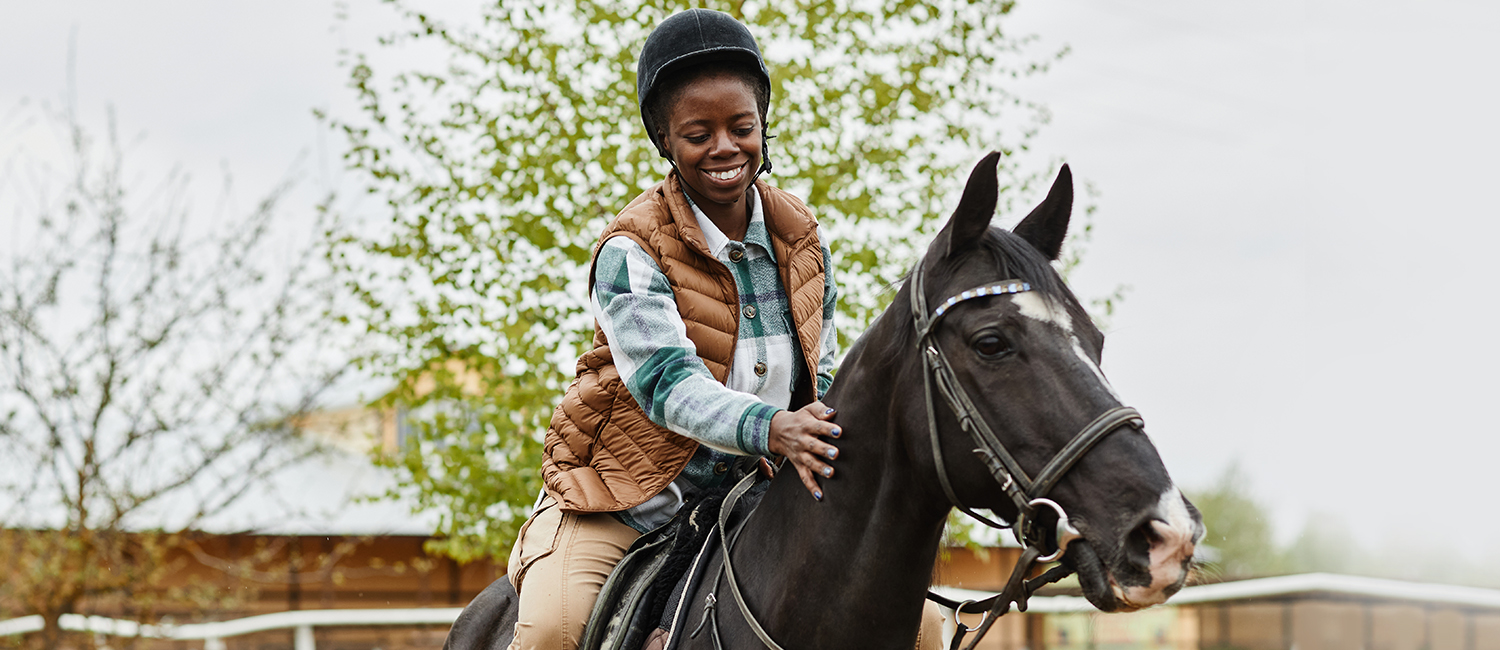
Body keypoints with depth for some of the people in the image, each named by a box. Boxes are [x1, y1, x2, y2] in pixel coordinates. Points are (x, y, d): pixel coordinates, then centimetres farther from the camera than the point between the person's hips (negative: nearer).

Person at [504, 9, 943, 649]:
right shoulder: (631, 249, -14)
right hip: (621, 501, -4)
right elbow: (667, 382, -27)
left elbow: (820, 376, 10)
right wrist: (774, 429, -45)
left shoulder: (802, 239, 3)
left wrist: (835, 439, -13)